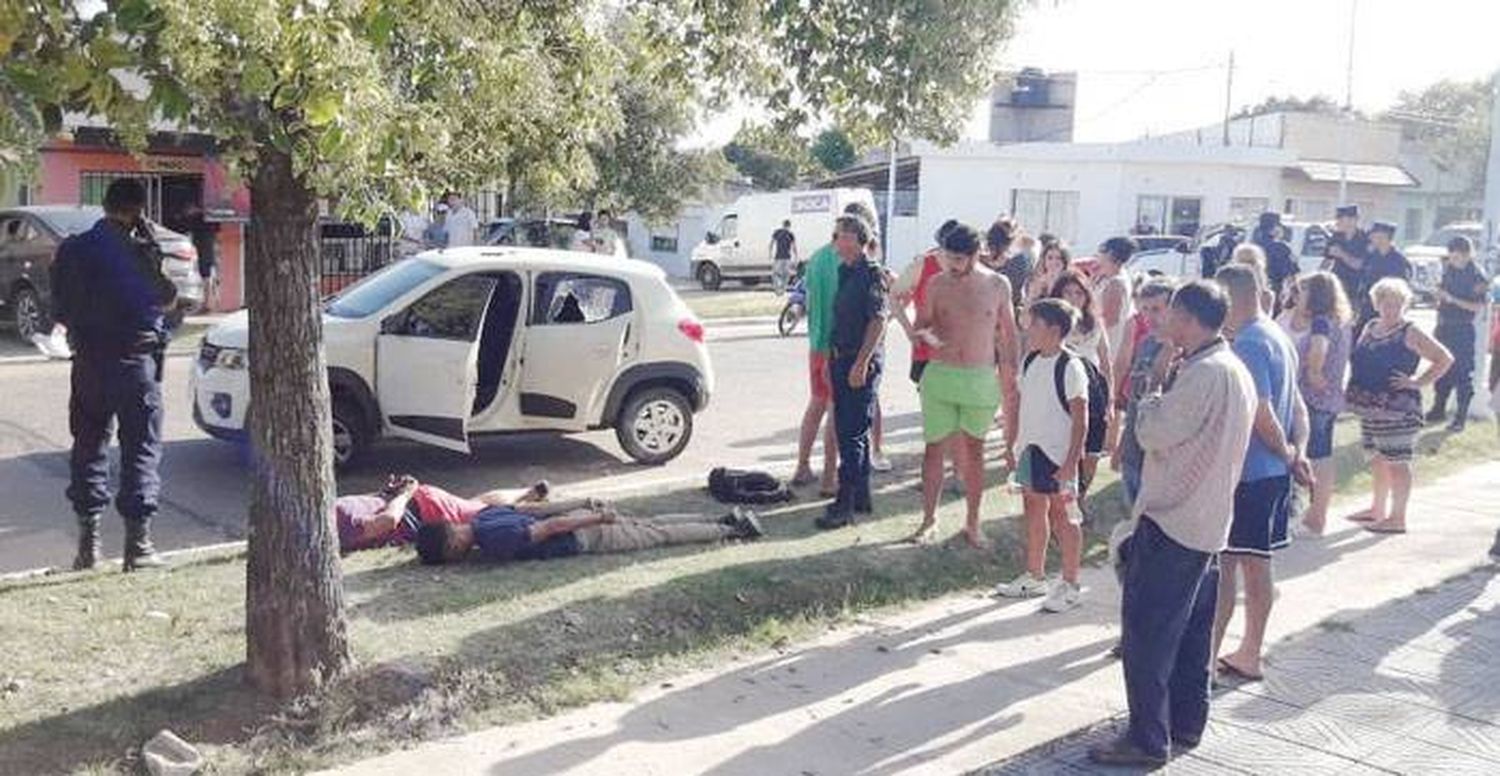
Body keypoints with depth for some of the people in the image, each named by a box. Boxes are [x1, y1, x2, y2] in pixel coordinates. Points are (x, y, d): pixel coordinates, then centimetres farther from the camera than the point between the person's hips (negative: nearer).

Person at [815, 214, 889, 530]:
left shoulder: (872, 273, -12)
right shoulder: (845, 272, 14)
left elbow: (878, 320, -17)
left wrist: (861, 363, -21)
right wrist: (834, 359, 16)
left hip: (862, 363, -9)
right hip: (842, 360, 9)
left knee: (853, 434, -7)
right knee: (848, 430, 14)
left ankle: (845, 504, -4)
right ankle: (860, 497, 24)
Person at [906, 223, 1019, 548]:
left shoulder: (998, 285, -2)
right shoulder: (938, 284, -1)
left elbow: (1009, 332, 7)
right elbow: (921, 324, 5)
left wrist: (1011, 372, 5)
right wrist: (925, 335, -18)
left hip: (981, 378, 0)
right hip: (940, 375, 1)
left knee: (975, 450, 9)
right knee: (934, 448, 4)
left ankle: (972, 522, 20)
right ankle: (929, 519, 17)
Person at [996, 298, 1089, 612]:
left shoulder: (1070, 367, -15)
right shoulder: (1029, 362, 7)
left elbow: (1080, 418, -15)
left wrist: (1071, 461, -18)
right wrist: (1010, 445, 14)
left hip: (1057, 454, -7)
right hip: (1029, 448, 8)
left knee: (1062, 515, 1)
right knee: (1034, 511, 16)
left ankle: (1070, 585, 12)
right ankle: (1034, 577, 30)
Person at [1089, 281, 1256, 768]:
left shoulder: (1203, 373, -21)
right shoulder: (1236, 371, 11)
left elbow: (1153, 433, -19)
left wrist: (1154, 395, -3)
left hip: (1171, 521, -10)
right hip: (1208, 523, 10)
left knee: (1145, 632, -3)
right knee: (1192, 632, 16)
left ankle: (1148, 738, 1)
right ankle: (1186, 722, 26)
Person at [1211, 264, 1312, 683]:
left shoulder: (1249, 344, -17)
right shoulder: (1278, 337, 14)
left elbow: (1262, 415, -21)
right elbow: (1298, 407, 17)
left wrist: (1288, 454, -6)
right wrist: (1297, 452, 5)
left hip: (1246, 471, -9)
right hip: (1273, 471, 9)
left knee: (1225, 563, -3)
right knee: (1256, 562, 15)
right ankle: (1250, 654, 24)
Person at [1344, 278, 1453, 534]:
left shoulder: (1410, 334, -8)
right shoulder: (1369, 327, 12)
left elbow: (1445, 359, -9)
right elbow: (1357, 359, 25)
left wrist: (1418, 382, -13)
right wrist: (1355, 393, 11)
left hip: (1397, 409, -7)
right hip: (1369, 408, 8)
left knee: (1397, 462, -4)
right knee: (1378, 459, 17)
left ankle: (1397, 518, 2)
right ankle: (1377, 510, 30)